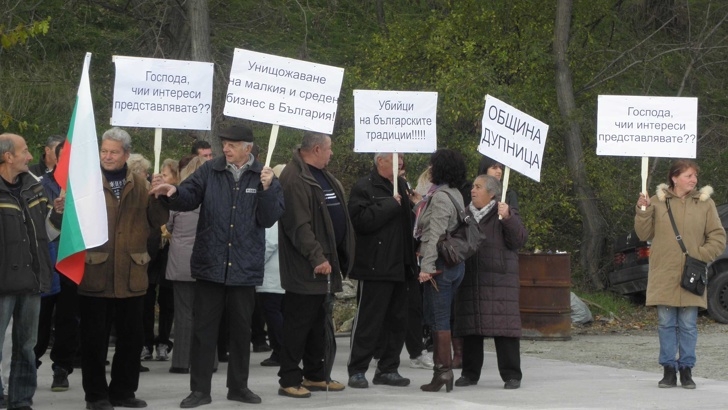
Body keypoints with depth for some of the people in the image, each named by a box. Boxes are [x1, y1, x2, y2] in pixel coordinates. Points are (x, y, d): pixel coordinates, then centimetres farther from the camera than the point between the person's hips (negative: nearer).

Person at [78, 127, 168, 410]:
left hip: (131, 275, 4)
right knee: (94, 338, 1)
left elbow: (157, 221, 5)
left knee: (132, 336, 11)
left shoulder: (140, 185, 10)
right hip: (95, 273, -4)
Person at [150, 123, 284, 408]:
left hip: (245, 266, 0)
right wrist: (174, 193, -22)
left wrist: (267, 189, -18)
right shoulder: (209, 171, 2)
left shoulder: (263, 176, 1)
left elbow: (270, 218, -5)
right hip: (210, 263, 0)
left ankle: (238, 386, 24)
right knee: (203, 327, 2)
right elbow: (189, 199, -2)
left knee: (241, 328, 12)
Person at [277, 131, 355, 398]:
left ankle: (315, 375, 24)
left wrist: (340, 257, 17)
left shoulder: (322, 176, 17)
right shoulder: (295, 178, -16)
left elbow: (337, 214, 24)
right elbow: (299, 225, -23)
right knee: (298, 323, -5)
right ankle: (289, 380, -1)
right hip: (304, 267, -10)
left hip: (325, 261, 10)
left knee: (317, 323, 16)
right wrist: (317, 258, -25)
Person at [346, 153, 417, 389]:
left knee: (398, 321, 10)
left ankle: (387, 369, 19)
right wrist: (390, 204, -17)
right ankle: (357, 371, 2)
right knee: (368, 321, -5)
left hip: (399, 265, 8)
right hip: (375, 267, -8)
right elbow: (362, 219, -23)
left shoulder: (401, 185, 18)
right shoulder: (364, 188, -8)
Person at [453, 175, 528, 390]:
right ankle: (470, 373, 15)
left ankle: (511, 374, -1)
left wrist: (507, 218, -22)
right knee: (470, 327, 6)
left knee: (503, 326, -6)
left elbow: (518, 240, -9)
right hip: (469, 281, 5)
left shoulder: (506, 213, 1)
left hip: (499, 281, -5)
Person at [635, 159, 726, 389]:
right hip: (664, 275, 0)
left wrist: (702, 255, -6)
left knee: (688, 325, 2)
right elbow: (644, 234, 6)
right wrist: (643, 212, -7)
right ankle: (669, 370, 8)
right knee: (666, 324, 2)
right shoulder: (658, 202, 4)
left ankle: (686, 370, 9)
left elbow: (718, 237, 6)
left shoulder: (705, 203, 5)